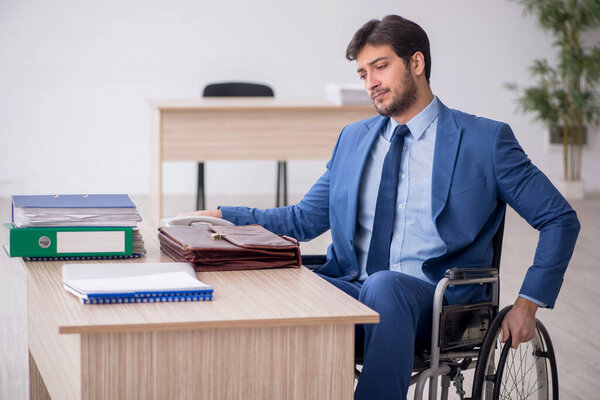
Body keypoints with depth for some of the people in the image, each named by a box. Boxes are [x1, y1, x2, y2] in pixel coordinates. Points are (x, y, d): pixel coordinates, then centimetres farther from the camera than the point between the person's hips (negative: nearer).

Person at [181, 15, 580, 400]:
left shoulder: (485, 140, 5)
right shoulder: (354, 138, 20)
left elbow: (561, 219, 6)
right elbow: (304, 219, 24)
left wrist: (528, 302, -5)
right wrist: (222, 217, 11)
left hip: (433, 301, -4)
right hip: (349, 290, 4)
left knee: (384, 286, -39)